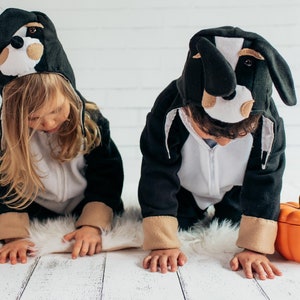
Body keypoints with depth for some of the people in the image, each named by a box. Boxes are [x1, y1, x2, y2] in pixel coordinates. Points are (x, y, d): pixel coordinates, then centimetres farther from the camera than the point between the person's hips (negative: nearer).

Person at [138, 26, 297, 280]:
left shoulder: (268, 125, -35)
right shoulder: (168, 114, -39)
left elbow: (265, 185, -26)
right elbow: (157, 179, -32)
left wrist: (255, 248, -32)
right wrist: (163, 244, -36)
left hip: (235, 193, 1)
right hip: (183, 192, -1)